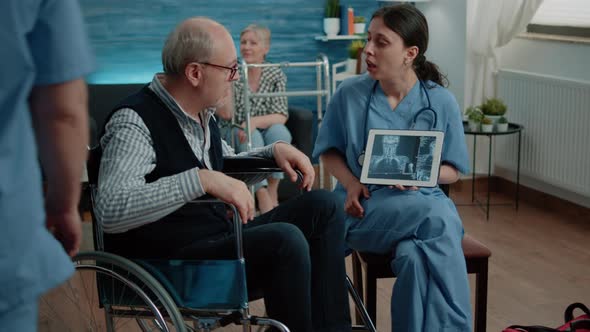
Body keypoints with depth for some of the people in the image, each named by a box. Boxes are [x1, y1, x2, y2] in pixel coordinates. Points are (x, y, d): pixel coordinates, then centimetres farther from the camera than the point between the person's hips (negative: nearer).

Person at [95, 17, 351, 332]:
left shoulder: (201, 113, 9)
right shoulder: (135, 122, -18)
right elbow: (110, 211, -32)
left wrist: (274, 150, 8)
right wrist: (201, 180, -36)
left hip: (219, 237, 9)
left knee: (322, 207, 2)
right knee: (284, 239, -29)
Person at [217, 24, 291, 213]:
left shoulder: (276, 75, -1)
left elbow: (281, 117, -11)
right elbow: (225, 114, -15)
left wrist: (255, 121, -29)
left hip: (265, 135, 1)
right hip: (233, 136, -1)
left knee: (278, 130, -31)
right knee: (252, 136, -33)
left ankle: (273, 193, -25)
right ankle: (263, 197, -40)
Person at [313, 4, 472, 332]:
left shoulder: (441, 102, 0)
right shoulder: (349, 93, -1)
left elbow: (453, 171, 7)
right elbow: (330, 151, 11)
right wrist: (351, 183, -9)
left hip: (423, 200, 1)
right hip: (365, 208, 0)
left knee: (416, 257, -37)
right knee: (436, 219, -33)